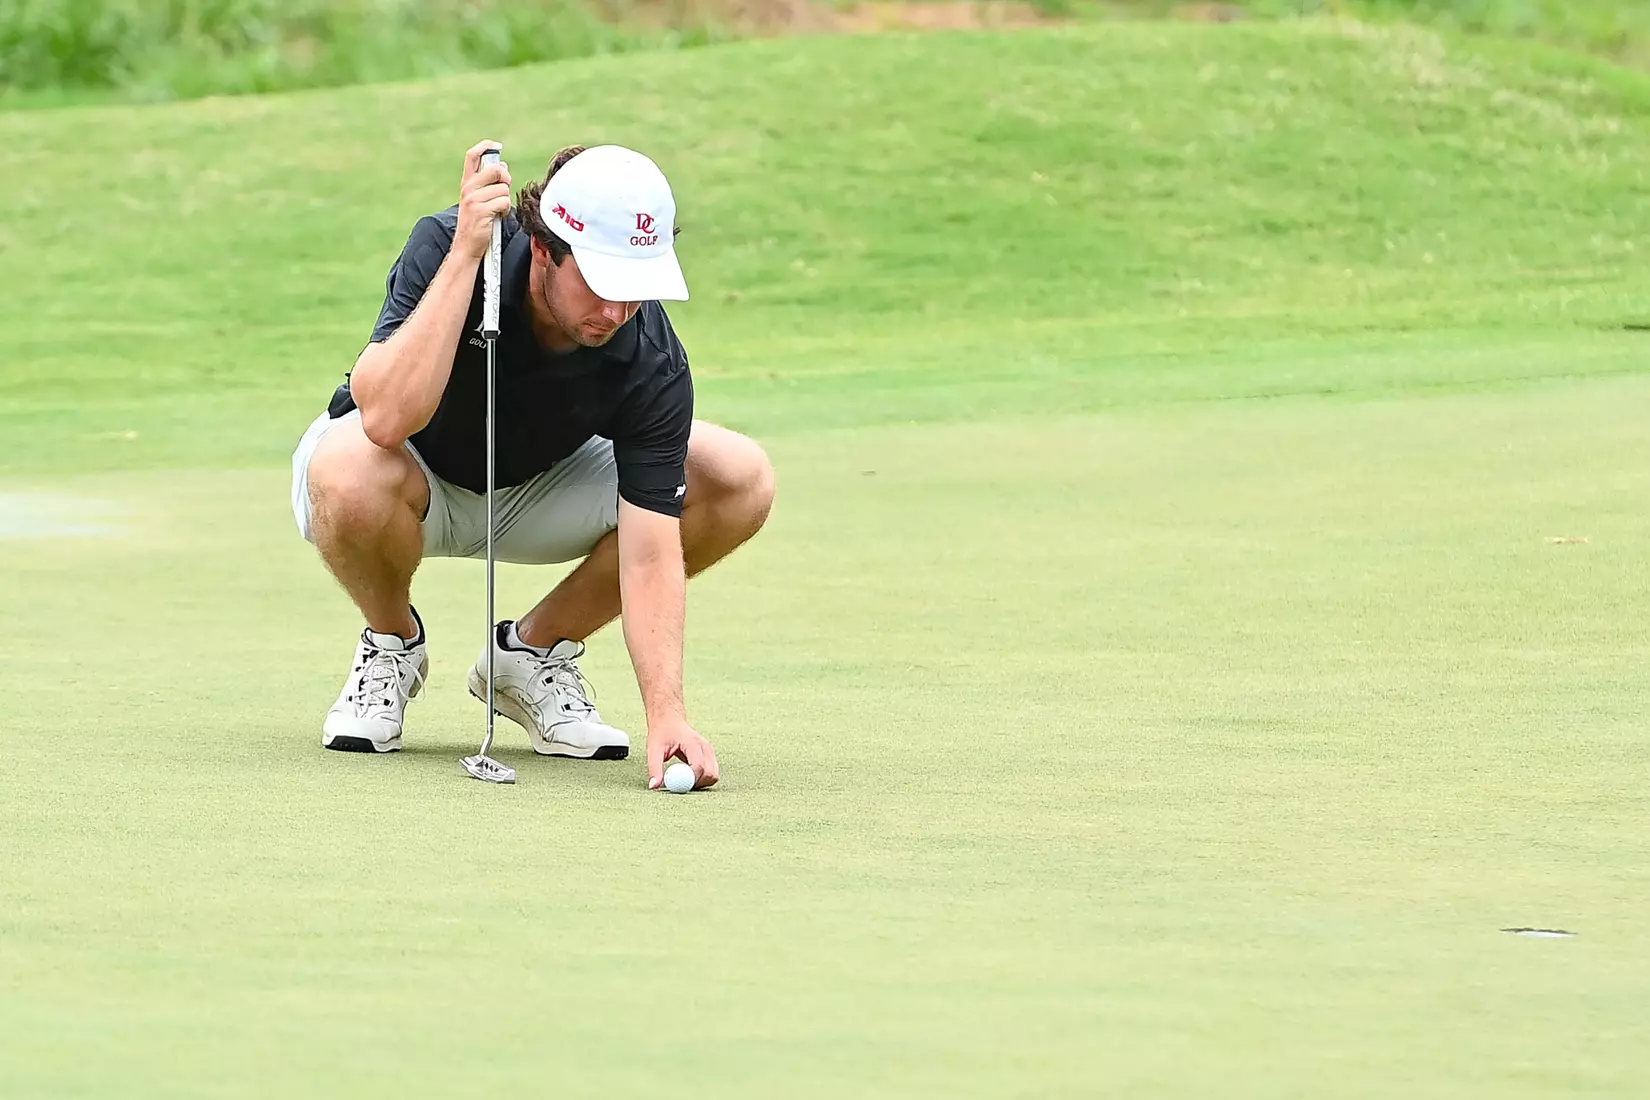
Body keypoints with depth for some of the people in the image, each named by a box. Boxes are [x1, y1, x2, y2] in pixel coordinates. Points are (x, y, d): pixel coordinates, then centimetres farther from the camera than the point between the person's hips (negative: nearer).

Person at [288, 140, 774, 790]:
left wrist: (666, 712, -43)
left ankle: (537, 650, 2)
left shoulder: (652, 363, -27)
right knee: (352, 473, -40)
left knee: (741, 481, -18)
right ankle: (392, 642, -4)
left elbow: (650, 553, -29)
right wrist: (465, 253, -49)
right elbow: (388, 418, -47)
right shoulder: (443, 249, -32)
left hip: (541, 485, 3)